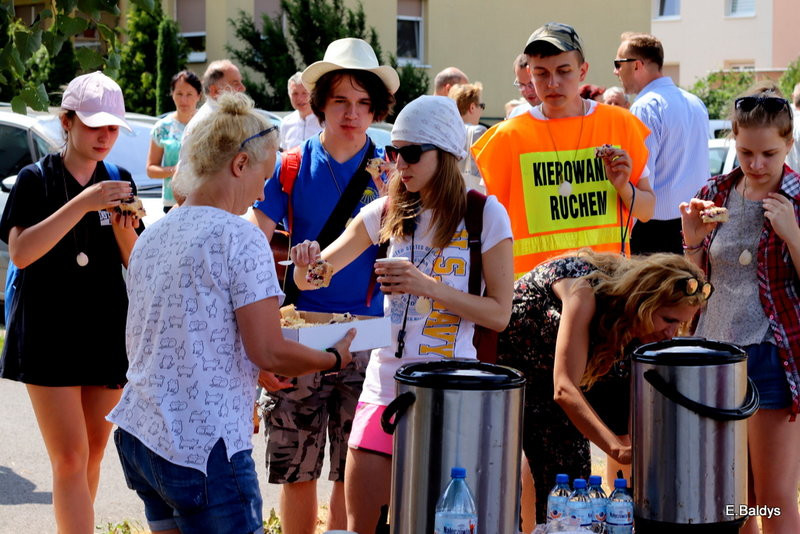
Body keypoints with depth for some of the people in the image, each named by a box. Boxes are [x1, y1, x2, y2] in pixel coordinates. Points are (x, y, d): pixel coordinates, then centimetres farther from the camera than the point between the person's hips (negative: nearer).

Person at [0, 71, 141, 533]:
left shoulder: (120, 182, 10)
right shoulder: (37, 179, -3)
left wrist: (124, 231, -12)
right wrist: (82, 204, -24)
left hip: (108, 334, 5)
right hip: (50, 335, -5)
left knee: (94, 451, 9)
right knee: (70, 459, -10)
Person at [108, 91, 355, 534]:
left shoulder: (151, 237, 11)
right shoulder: (241, 238, -13)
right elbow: (269, 353, -16)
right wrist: (334, 358, 3)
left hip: (138, 431, 8)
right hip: (203, 447, -8)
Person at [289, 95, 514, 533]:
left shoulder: (485, 215, -4)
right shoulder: (387, 212, 8)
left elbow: (499, 313, -7)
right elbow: (312, 280, 10)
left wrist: (428, 285, -20)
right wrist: (306, 263, -15)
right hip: (385, 381, 4)